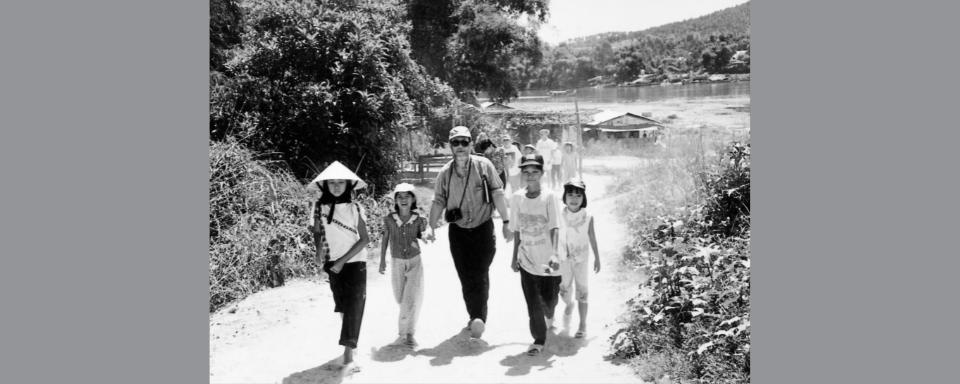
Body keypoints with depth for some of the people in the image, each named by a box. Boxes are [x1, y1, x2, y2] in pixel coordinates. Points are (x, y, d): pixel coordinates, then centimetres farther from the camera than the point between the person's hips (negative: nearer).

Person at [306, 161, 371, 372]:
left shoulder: (355, 209, -7)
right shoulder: (320, 207, 0)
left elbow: (364, 239, -7)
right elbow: (316, 233, 8)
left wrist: (343, 260, -13)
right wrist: (319, 247, -14)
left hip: (354, 262, -3)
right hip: (333, 264, 3)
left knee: (353, 307, -10)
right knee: (343, 306, 10)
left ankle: (348, 357, -14)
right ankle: (350, 345, 30)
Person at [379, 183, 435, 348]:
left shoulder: (418, 219, -11)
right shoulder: (389, 219, -10)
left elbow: (421, 234, 2)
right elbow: (385, 239, 1)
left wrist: (427, 236, -22)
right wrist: (382, 260, 4)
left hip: (415, 262, -1)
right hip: (397, 263, 1)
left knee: (412, 299, -9)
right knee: (400, 298, 14)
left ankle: (408, 333, 2)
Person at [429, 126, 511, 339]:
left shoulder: (484, 166, -6)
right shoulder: (445, 173, 1)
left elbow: (497, 194, -5)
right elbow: (439, 202, 6)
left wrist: (506, 222, -7)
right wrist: (431, 228, 0)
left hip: (483, 228, -3)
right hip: (458, 231, 3)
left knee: (480, 276, -11)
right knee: (465, 278, 8)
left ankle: (479, 319, -10)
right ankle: (475, 317, 22)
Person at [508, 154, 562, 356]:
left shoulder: (548, 197, -11)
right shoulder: (516, 198, -1)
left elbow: (554, 228, -15)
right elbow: (517, 230, 7)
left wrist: (555, 254, -26)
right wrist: (515, 256, 11)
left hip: (548, 259, -1)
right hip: (527, 260, 2)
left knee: (549, 298, 13)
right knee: (533, 303, -2)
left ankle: (550, 316, 48)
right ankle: (538, 341, 10)